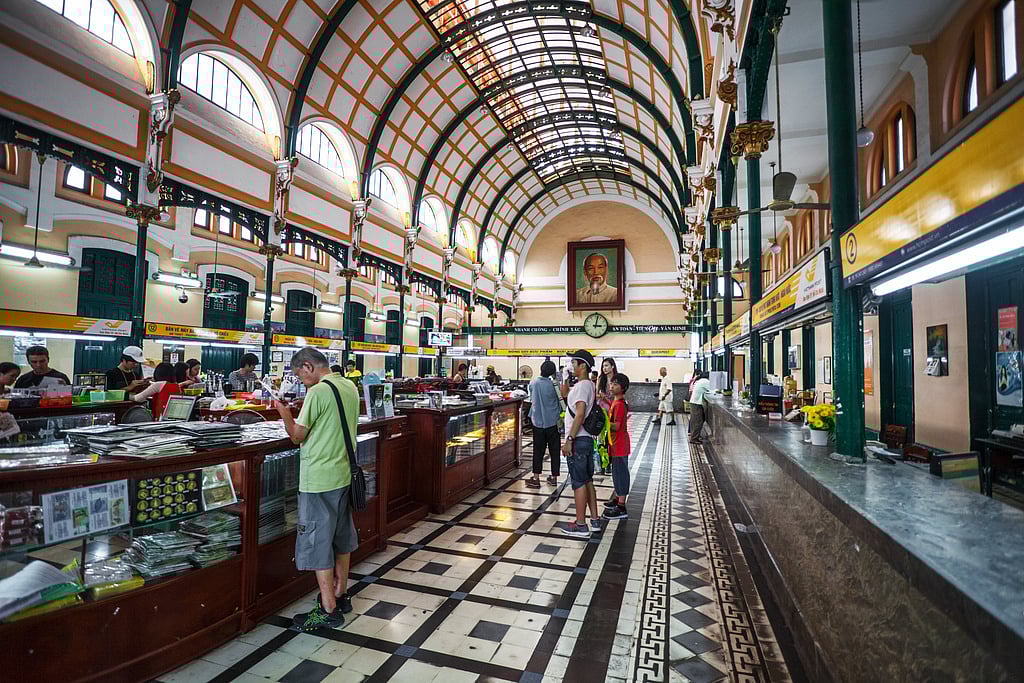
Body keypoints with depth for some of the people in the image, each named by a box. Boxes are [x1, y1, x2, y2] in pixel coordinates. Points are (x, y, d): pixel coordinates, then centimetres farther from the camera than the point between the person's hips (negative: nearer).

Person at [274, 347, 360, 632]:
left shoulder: (318, 392, -18)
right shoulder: (350, 387, 6)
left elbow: (297, 436, -10)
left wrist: (285, 414, 6)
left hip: (319, 480, -8)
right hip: (344, 475, 8)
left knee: (318, 543, 4)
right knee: (341, 538, 19)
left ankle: (328, 610, 13)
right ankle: (340, 595, 33)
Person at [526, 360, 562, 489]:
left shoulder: (533, 383, -5)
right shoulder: (553, 384, -11)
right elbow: (560, 403, 1)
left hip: (538, 421, 1)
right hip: (552, 422, -1)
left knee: (538, 450, 7)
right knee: (554, 450, 10)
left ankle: (536, 479, 8)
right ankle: (554, 477, 17)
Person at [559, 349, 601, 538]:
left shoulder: (582, 385, -16)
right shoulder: (590, 385, 15)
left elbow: (579, 414, -24)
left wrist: (569, 440, -23)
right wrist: (566, 395, 10)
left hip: (578, 440, -10)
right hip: (587, 439, 10)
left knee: (579, 482, -2)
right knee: (588, 480, 16)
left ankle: (580, 525, 7)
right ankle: (595, 520, 23)